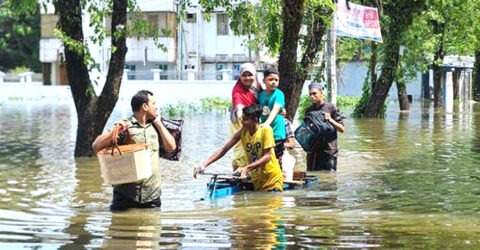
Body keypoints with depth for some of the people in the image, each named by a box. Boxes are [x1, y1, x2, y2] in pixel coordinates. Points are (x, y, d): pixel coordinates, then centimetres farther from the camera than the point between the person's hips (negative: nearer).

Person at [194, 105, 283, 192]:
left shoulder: (266, 130, -14)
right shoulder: (242, 132, 0)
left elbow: (267, 157, -20)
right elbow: (223, 150, -1)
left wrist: (247, 168, -32)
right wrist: (203, 165, -13)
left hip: (272, 179, -4)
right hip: (257, 181, 4)